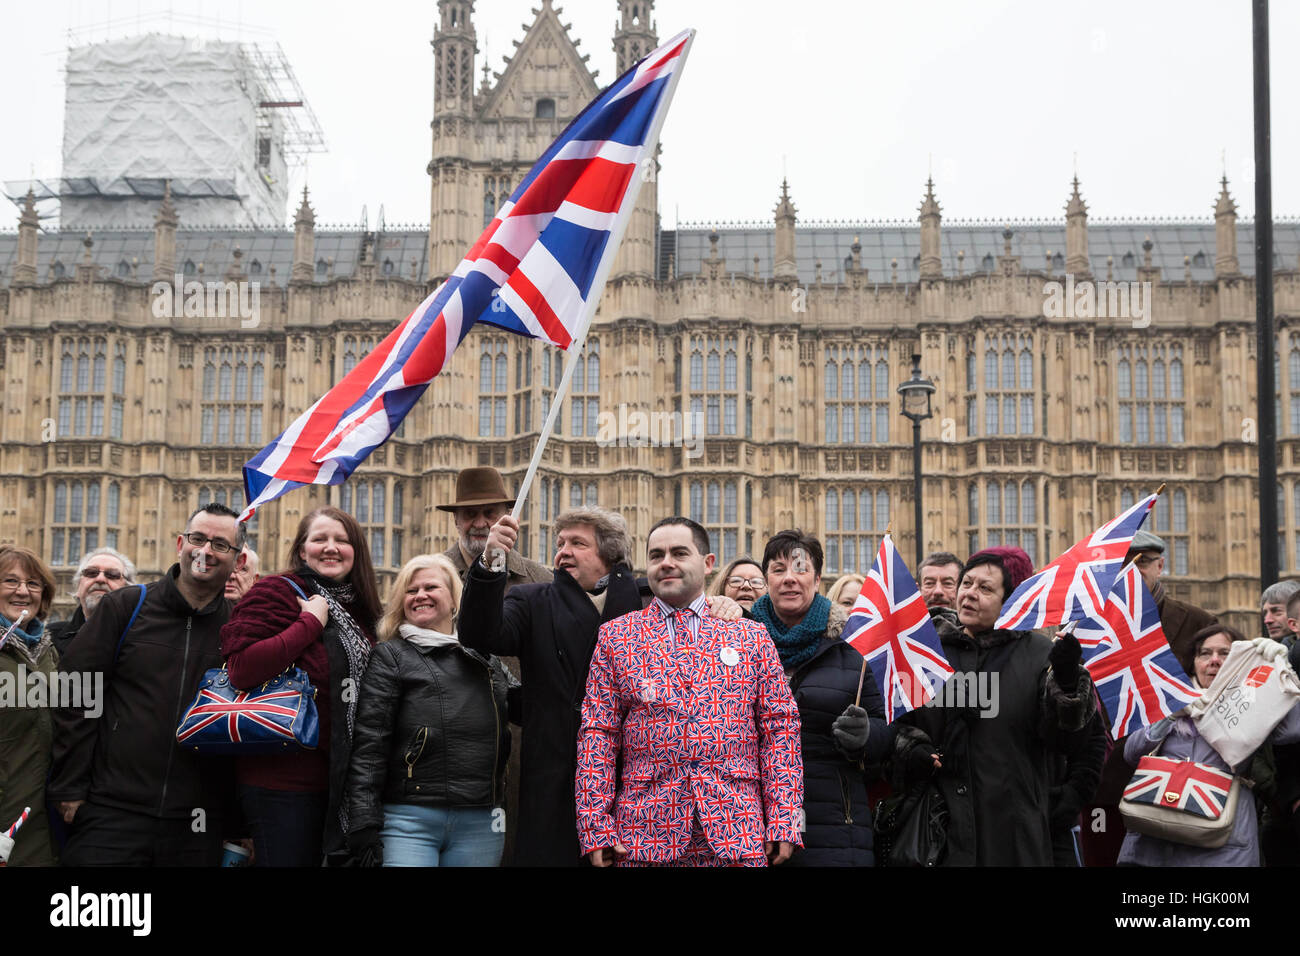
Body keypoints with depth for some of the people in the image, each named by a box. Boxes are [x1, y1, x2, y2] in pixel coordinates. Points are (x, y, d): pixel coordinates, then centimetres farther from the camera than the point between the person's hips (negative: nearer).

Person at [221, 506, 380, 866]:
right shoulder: (275, 592, -7)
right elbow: (241, 668, -22)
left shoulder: (358, 610, 15)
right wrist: (310, 622, -17)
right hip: (282, 782, -7)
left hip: (339, 780, 8)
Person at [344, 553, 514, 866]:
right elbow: (368, 743, -2)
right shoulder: (390, 656, 6)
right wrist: (364, 823, -10)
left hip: (480, 824, 4)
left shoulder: (488, 661, 18)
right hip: (409, 819, -4)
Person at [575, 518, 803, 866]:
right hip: (646, 835, 0)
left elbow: (779, 731, 6)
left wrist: (783, 824, -2)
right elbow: (597, 735, 4)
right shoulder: (615, 636, 8)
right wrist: (596, 829, -4)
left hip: (738, 835, 0)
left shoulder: (751, 637, 9)